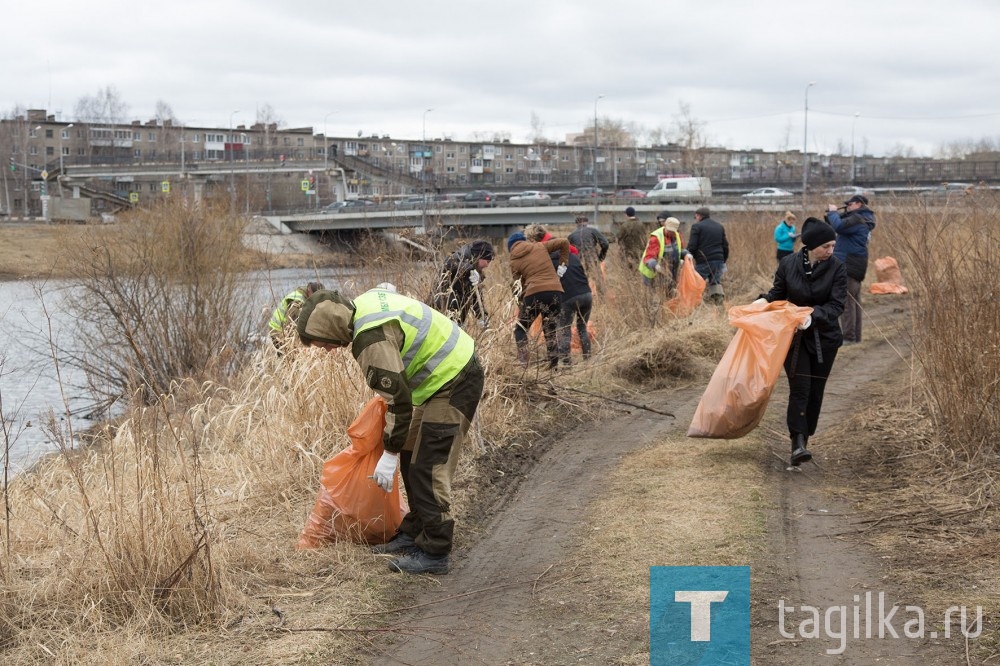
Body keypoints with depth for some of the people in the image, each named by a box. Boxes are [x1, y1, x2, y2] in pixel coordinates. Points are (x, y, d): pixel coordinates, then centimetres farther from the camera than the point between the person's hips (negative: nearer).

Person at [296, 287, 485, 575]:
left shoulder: (373, 340, -28)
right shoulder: (364, 305, 3)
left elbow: (398, 399, -26)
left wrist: (390, 453, -19)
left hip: (454, 382, -11)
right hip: (445, 374, 11)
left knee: (429, 469, -12)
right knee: (411, 459, 15)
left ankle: (435, 553, -8)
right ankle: (415, 532, 25)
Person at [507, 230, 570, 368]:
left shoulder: (514, 261, 6)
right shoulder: (540, 247, 11)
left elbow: (517, 285, 7)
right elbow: (564, 242, 12)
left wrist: (520, 305, 15)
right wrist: (562, 265, 15)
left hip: (534, 294, -3)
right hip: (555, 291, 3)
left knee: (520, 329, 12)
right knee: (551, 330, 14)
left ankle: (522, 362, -4)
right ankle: (554, 365, 11)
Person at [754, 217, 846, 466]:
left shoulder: (836, 268, -9)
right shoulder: (788, 264, -7)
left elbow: (836, 305, -14)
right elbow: (778, 293, 8)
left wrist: (814, 315, -31)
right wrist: (764, 301, -14)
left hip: (824, 338, 1)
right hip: (794, 336, -1)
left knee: (815, 390, 6)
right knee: (799, 387, -13)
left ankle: (805, 438, 21)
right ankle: (798, 443, -17)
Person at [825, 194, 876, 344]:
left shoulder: (857, 219, -15)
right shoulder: (863, 220, 18)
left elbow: (839, 226, -29)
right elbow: (842, 226, 21)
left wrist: (833, 212, -12)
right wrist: (833, 214, 7)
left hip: (848, 266, -11)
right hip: (855, 268, 11)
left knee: (846, 302, -9)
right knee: (854, 302, 15)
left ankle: (848, 337, -10)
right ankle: (855, 335, 21)